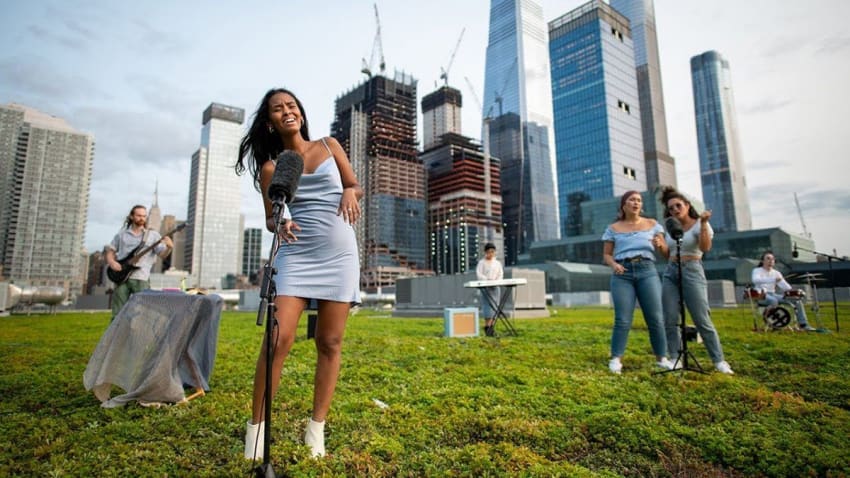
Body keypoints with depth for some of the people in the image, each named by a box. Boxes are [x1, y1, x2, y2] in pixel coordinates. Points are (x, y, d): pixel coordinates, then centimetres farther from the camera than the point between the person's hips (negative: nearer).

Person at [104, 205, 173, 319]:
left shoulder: (153, 235, 6)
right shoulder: (122, 234, 13)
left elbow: (163, 254, -3)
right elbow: (110, 250, 19)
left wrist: (169, 247, -26)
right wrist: (111, 262, -2)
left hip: (141, 278, -2)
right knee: (118, 314, 6)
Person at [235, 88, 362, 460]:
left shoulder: (329, 146, 11)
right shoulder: (270, 168, 8)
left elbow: (356, 186, 14)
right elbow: (270, 219, 10)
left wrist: (349, 192, -9)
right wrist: (280, 226, -13)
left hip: (340, 254, 1)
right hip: (297, 254, -1)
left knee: (330, 343, 2)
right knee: (279, 339, -12)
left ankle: (316, 429, 14)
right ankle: (256, 426, 4)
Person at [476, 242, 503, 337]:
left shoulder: (497, 263, 15)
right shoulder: (482, 262, 3)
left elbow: (501, 274, 10)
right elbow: (478, 274, -7)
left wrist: (496, 280, -11)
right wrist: (487, 279, -23)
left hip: (495, 287, 4)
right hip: (485, 287, -4)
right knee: (487, 306, -11)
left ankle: (492, 328, 7)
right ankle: (487, 327, -10)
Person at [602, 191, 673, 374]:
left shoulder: (652, 224, 14)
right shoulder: (613, 228, 10)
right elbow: (606, 254, 10)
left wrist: (659, 244, -11)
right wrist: (614, 265, -11)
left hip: (647, 271, 2)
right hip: (622, 273, -1)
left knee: (656, 317, -2)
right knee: (623, 319, -6)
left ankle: (662, 358, 10)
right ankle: (615, 359, -2)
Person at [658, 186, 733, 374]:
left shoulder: (699, 225, -2)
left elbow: (705, 248, -20)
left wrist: (704, 223, -24)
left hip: (692, 272, -5)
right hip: (670, 273, 5)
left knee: (702, 320, -4)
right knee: (670, 320, 1)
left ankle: (719, 360, 9)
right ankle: (675, 359, 9)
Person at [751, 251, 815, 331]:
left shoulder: (776, 273, 16)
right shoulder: (757, 270, -3)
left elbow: (784, 285, 6)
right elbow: (755, 280, -27)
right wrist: (773, 279, -36)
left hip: (773, 294, 7)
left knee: (797, 300, -7)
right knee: (773, 300, -39)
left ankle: (803, 324, -4)